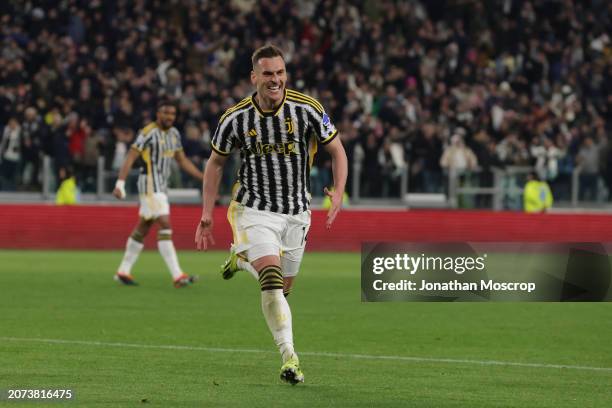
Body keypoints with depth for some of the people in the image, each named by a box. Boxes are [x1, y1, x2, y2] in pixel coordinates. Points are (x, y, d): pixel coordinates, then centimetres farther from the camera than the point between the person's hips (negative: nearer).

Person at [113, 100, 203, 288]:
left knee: (143, 229, 14)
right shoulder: (149, 133, -14)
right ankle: (177, 276, -19)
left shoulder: (174, 134, 11)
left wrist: (205, 179, 14)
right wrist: (120, 184, -24)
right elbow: (130, 157, -16)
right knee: (165, 226, -15)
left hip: (161, 187, 9)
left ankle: (123, 272, 22)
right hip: (150, 185, -9)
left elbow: (182, 161, 19)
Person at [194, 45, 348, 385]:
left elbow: (337, 151, 0)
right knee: (272, 280, -22)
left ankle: (242, 258, 47)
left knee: (283, 287, 15)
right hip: (255, 209, -2)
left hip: (297, 211, 2)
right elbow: (216, 162, 6)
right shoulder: (236, 118, -10)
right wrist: (207, 214, 2)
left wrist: (338, 193, -16)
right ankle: (289, 357, -22)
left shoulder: (307, 109, -12)